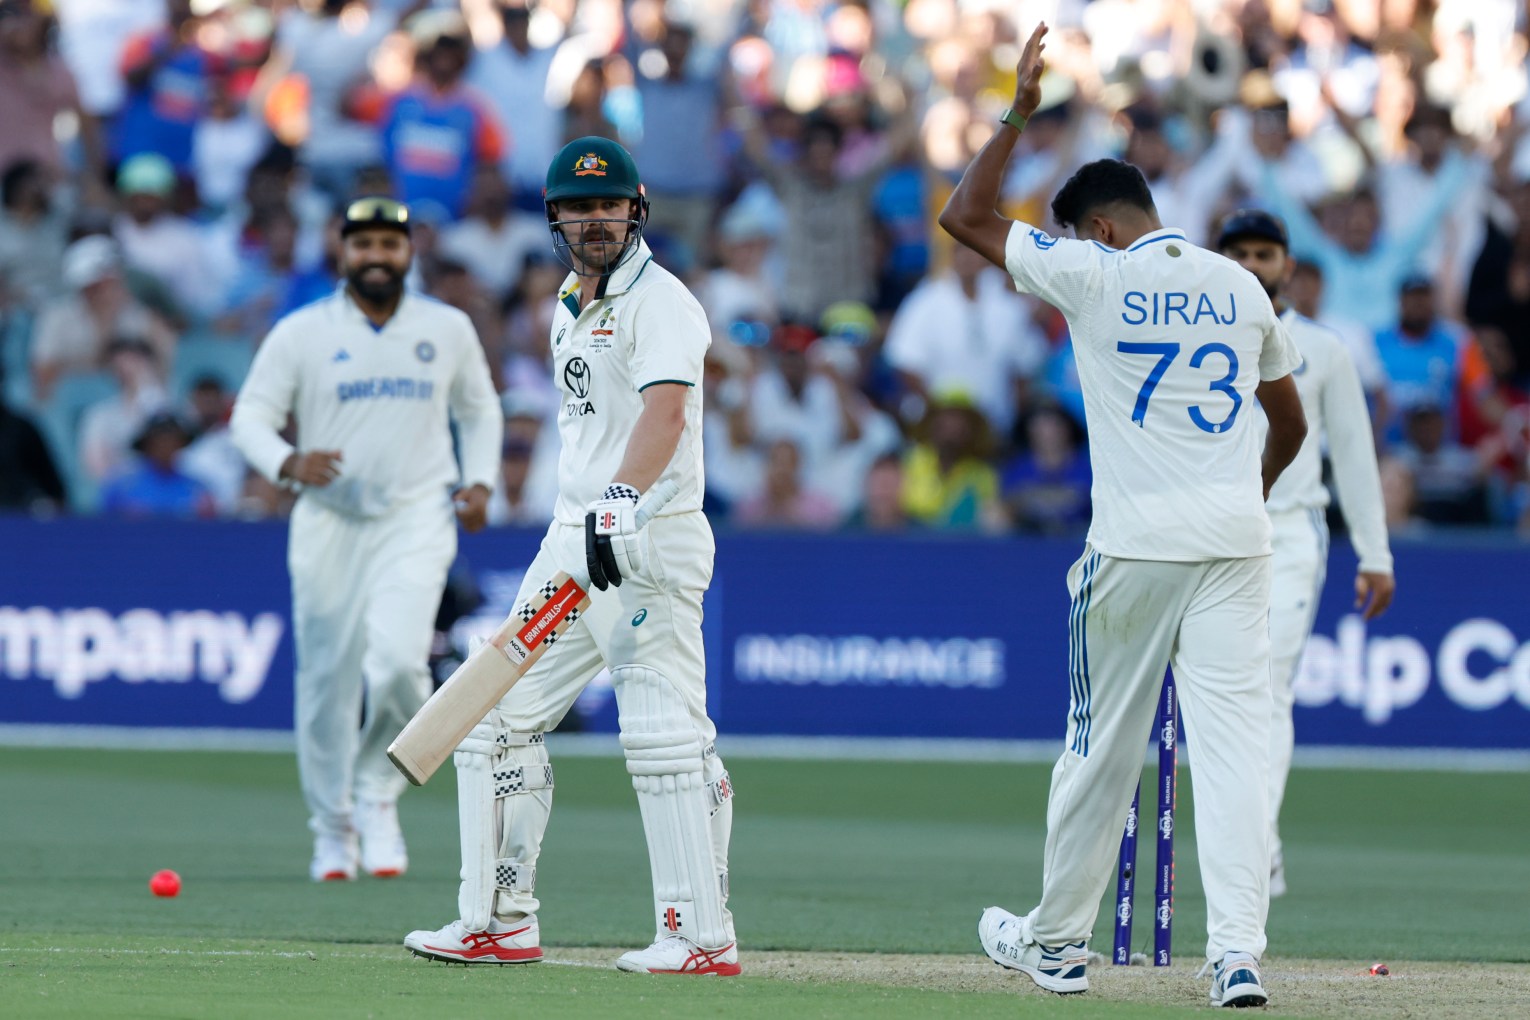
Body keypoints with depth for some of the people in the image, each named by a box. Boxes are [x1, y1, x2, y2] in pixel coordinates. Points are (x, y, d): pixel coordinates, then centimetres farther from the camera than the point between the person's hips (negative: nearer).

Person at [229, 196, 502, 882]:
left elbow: (480, 409, 22)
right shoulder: (301, 333, 2)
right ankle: (333, 827, 18)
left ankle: (377, 794, 3)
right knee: (326, 679, 1)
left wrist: (479, 481, 6)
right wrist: (287, 463, -19)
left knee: (397, 661, -21)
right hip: (329, 519, 0)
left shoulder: (448, 330, 9)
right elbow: (250, 416, 2)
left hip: (416, 517, 0)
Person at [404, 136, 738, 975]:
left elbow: (666, 409, -26)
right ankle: (499, 922, 13)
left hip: (648, 542, -9)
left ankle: (705, 936, -11)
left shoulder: (659, 300, -10)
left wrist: (620, 505, -40)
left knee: (664, 733, -12)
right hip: (574, 535, 10)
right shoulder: (569, 308, 18)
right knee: (500, 717, 8)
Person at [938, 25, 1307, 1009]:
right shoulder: (1241, 286, 10)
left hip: (1136, 547, -3)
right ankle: (1239, 954, -14)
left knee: (1102, 745, 9)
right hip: (1236, 541, 3)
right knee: (1235, 741, -3)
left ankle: (1058, 942, 22)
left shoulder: (1094, 274, -4)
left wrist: (1018, 114, 9)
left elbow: (964, 217, 4)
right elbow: (1291, 424, 20)